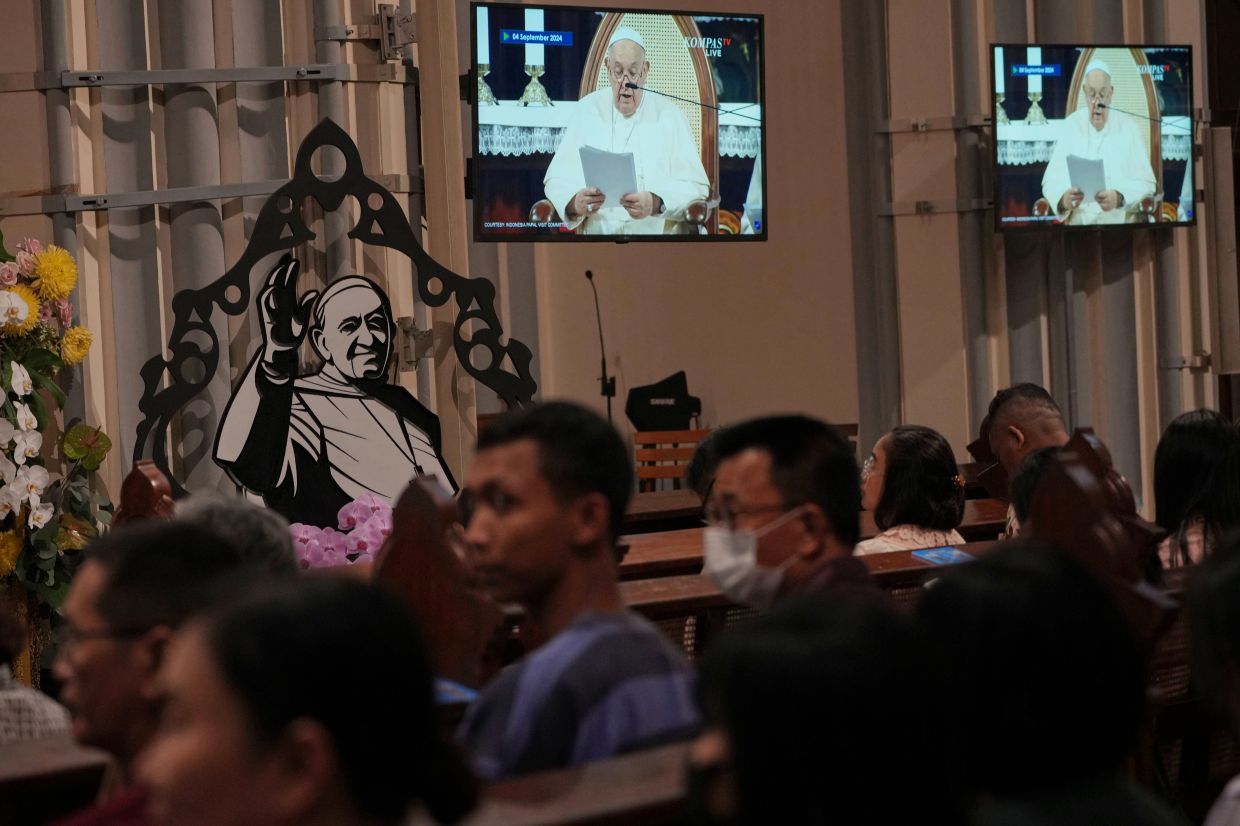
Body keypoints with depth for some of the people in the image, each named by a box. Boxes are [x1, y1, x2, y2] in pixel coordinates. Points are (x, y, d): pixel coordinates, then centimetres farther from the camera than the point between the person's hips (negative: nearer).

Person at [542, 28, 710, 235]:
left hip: (656, 234, -2)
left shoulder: (669, 115, 7)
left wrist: (656, 204, -20)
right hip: (596, 233, 2)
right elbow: (558, 178, 7)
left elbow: (695, 186, -1)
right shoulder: (588, 109, 13)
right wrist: (575, 202, -15)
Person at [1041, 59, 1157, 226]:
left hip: (1118, 225, -1)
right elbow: (1052, 180, 1)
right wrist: (1063, 199, -22)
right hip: (1077, 224, 1)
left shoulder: (1129, 129, 4)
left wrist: (1119, 198, -20)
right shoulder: (1069, 127, 6)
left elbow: (1145, 182, 0)